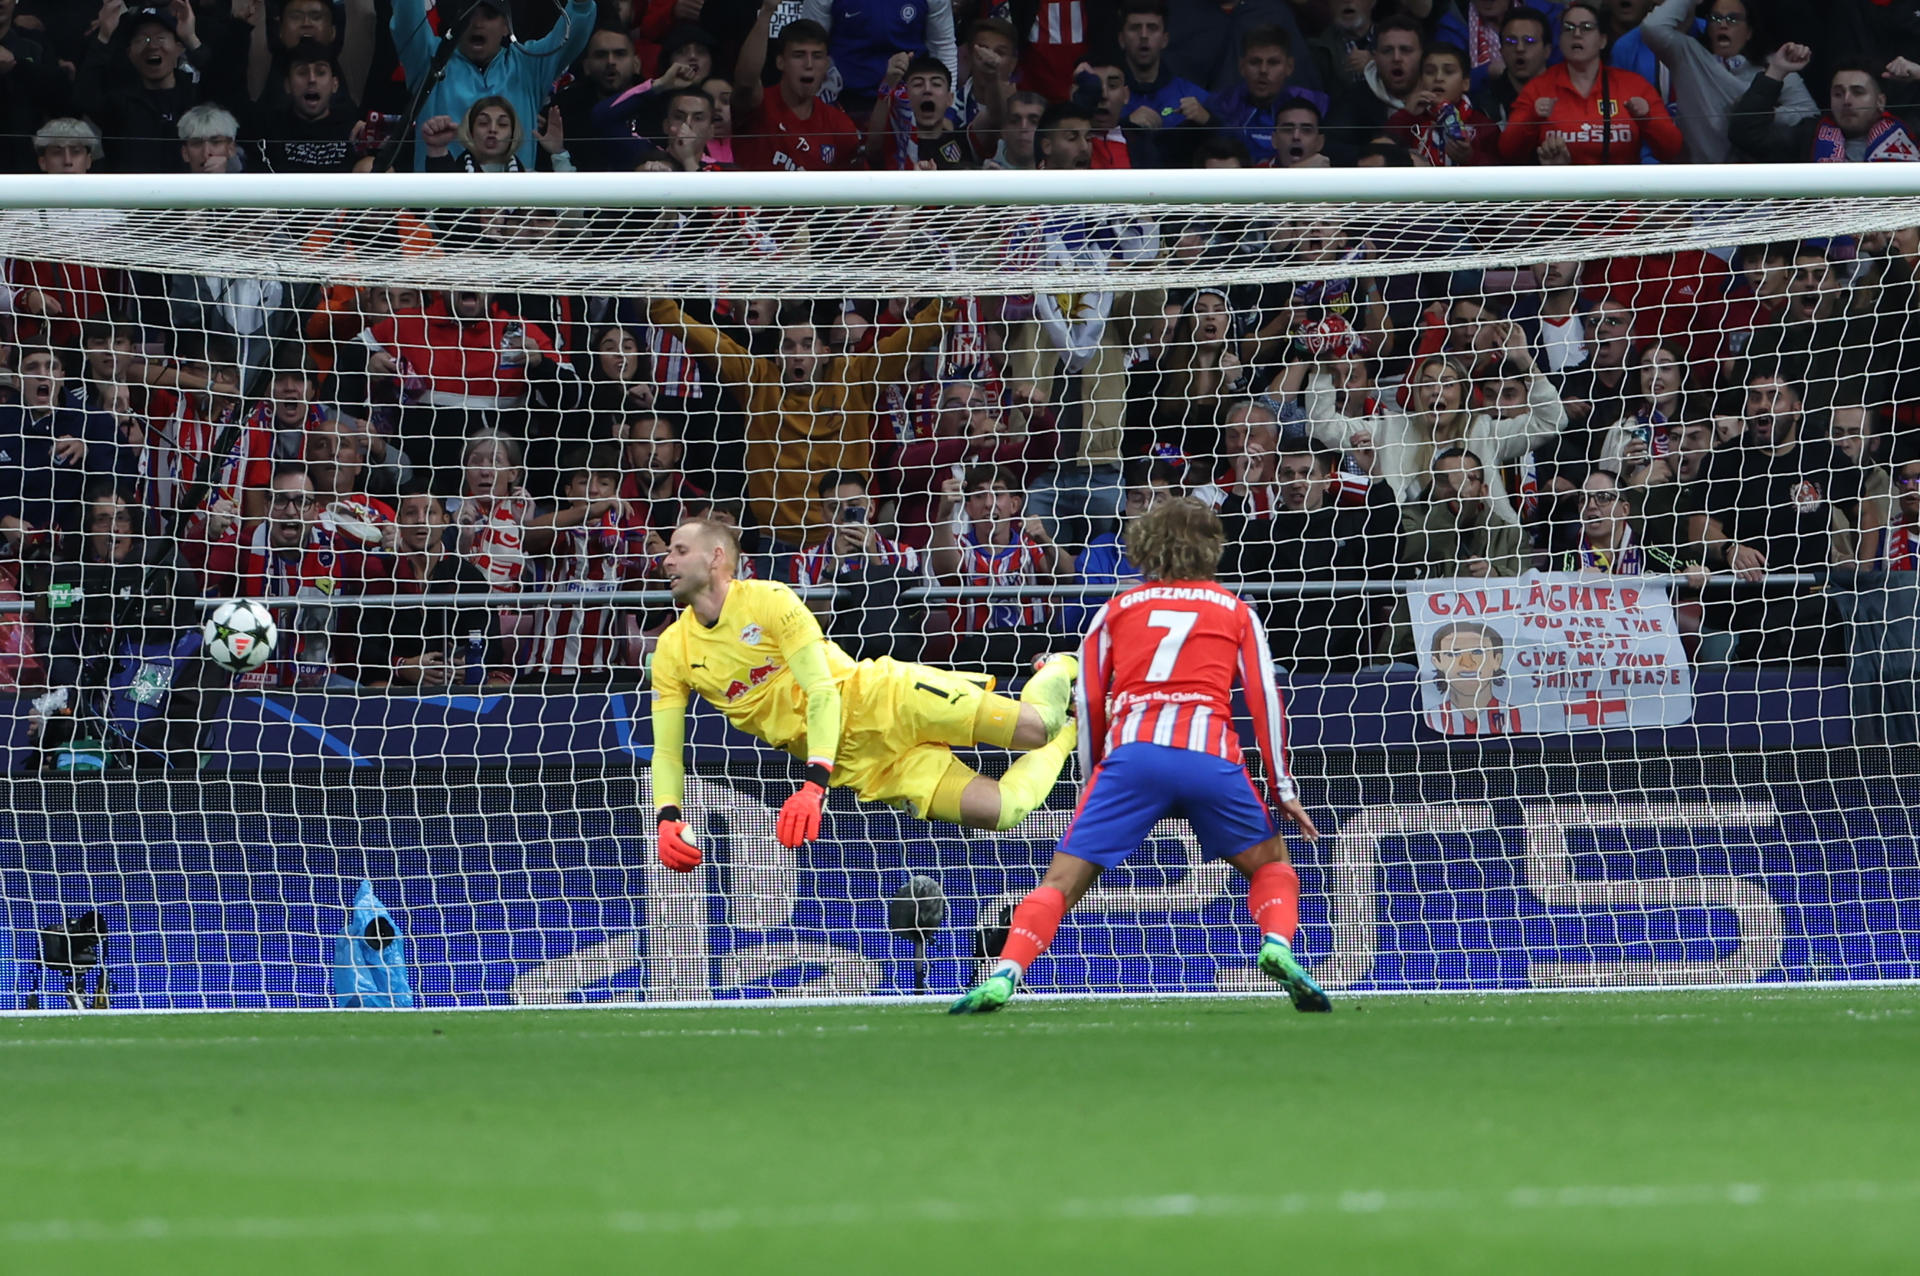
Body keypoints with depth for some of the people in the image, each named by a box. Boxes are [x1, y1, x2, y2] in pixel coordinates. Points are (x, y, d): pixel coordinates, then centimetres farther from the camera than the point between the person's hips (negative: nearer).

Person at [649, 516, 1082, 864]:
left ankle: (1059, 675, 19)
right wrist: (669, 818, -17)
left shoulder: (768, 599, -11)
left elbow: (822, 690, -18)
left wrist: (814, 782, -32)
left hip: (879, 698, -3)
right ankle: (1065, 738, 16)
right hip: (854, 763, 3)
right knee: (1003, 810, -15)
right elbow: (665, 752, 5)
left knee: (1034, 727, -19)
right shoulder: (672, 652, 3)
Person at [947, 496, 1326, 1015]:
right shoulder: (1235, 611, 22)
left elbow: (1088, 702, 16)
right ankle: (1277, 945, -8)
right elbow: (1265, 697, 13)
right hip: (1210, 754, 0)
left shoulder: (1116, 610, 23)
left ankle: (1005, 975, -20)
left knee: (1063, 879, 0)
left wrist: (1094, 777, 24)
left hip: (1132, 753, 0)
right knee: (1270, 863, 20)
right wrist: (1282, 787, 15)